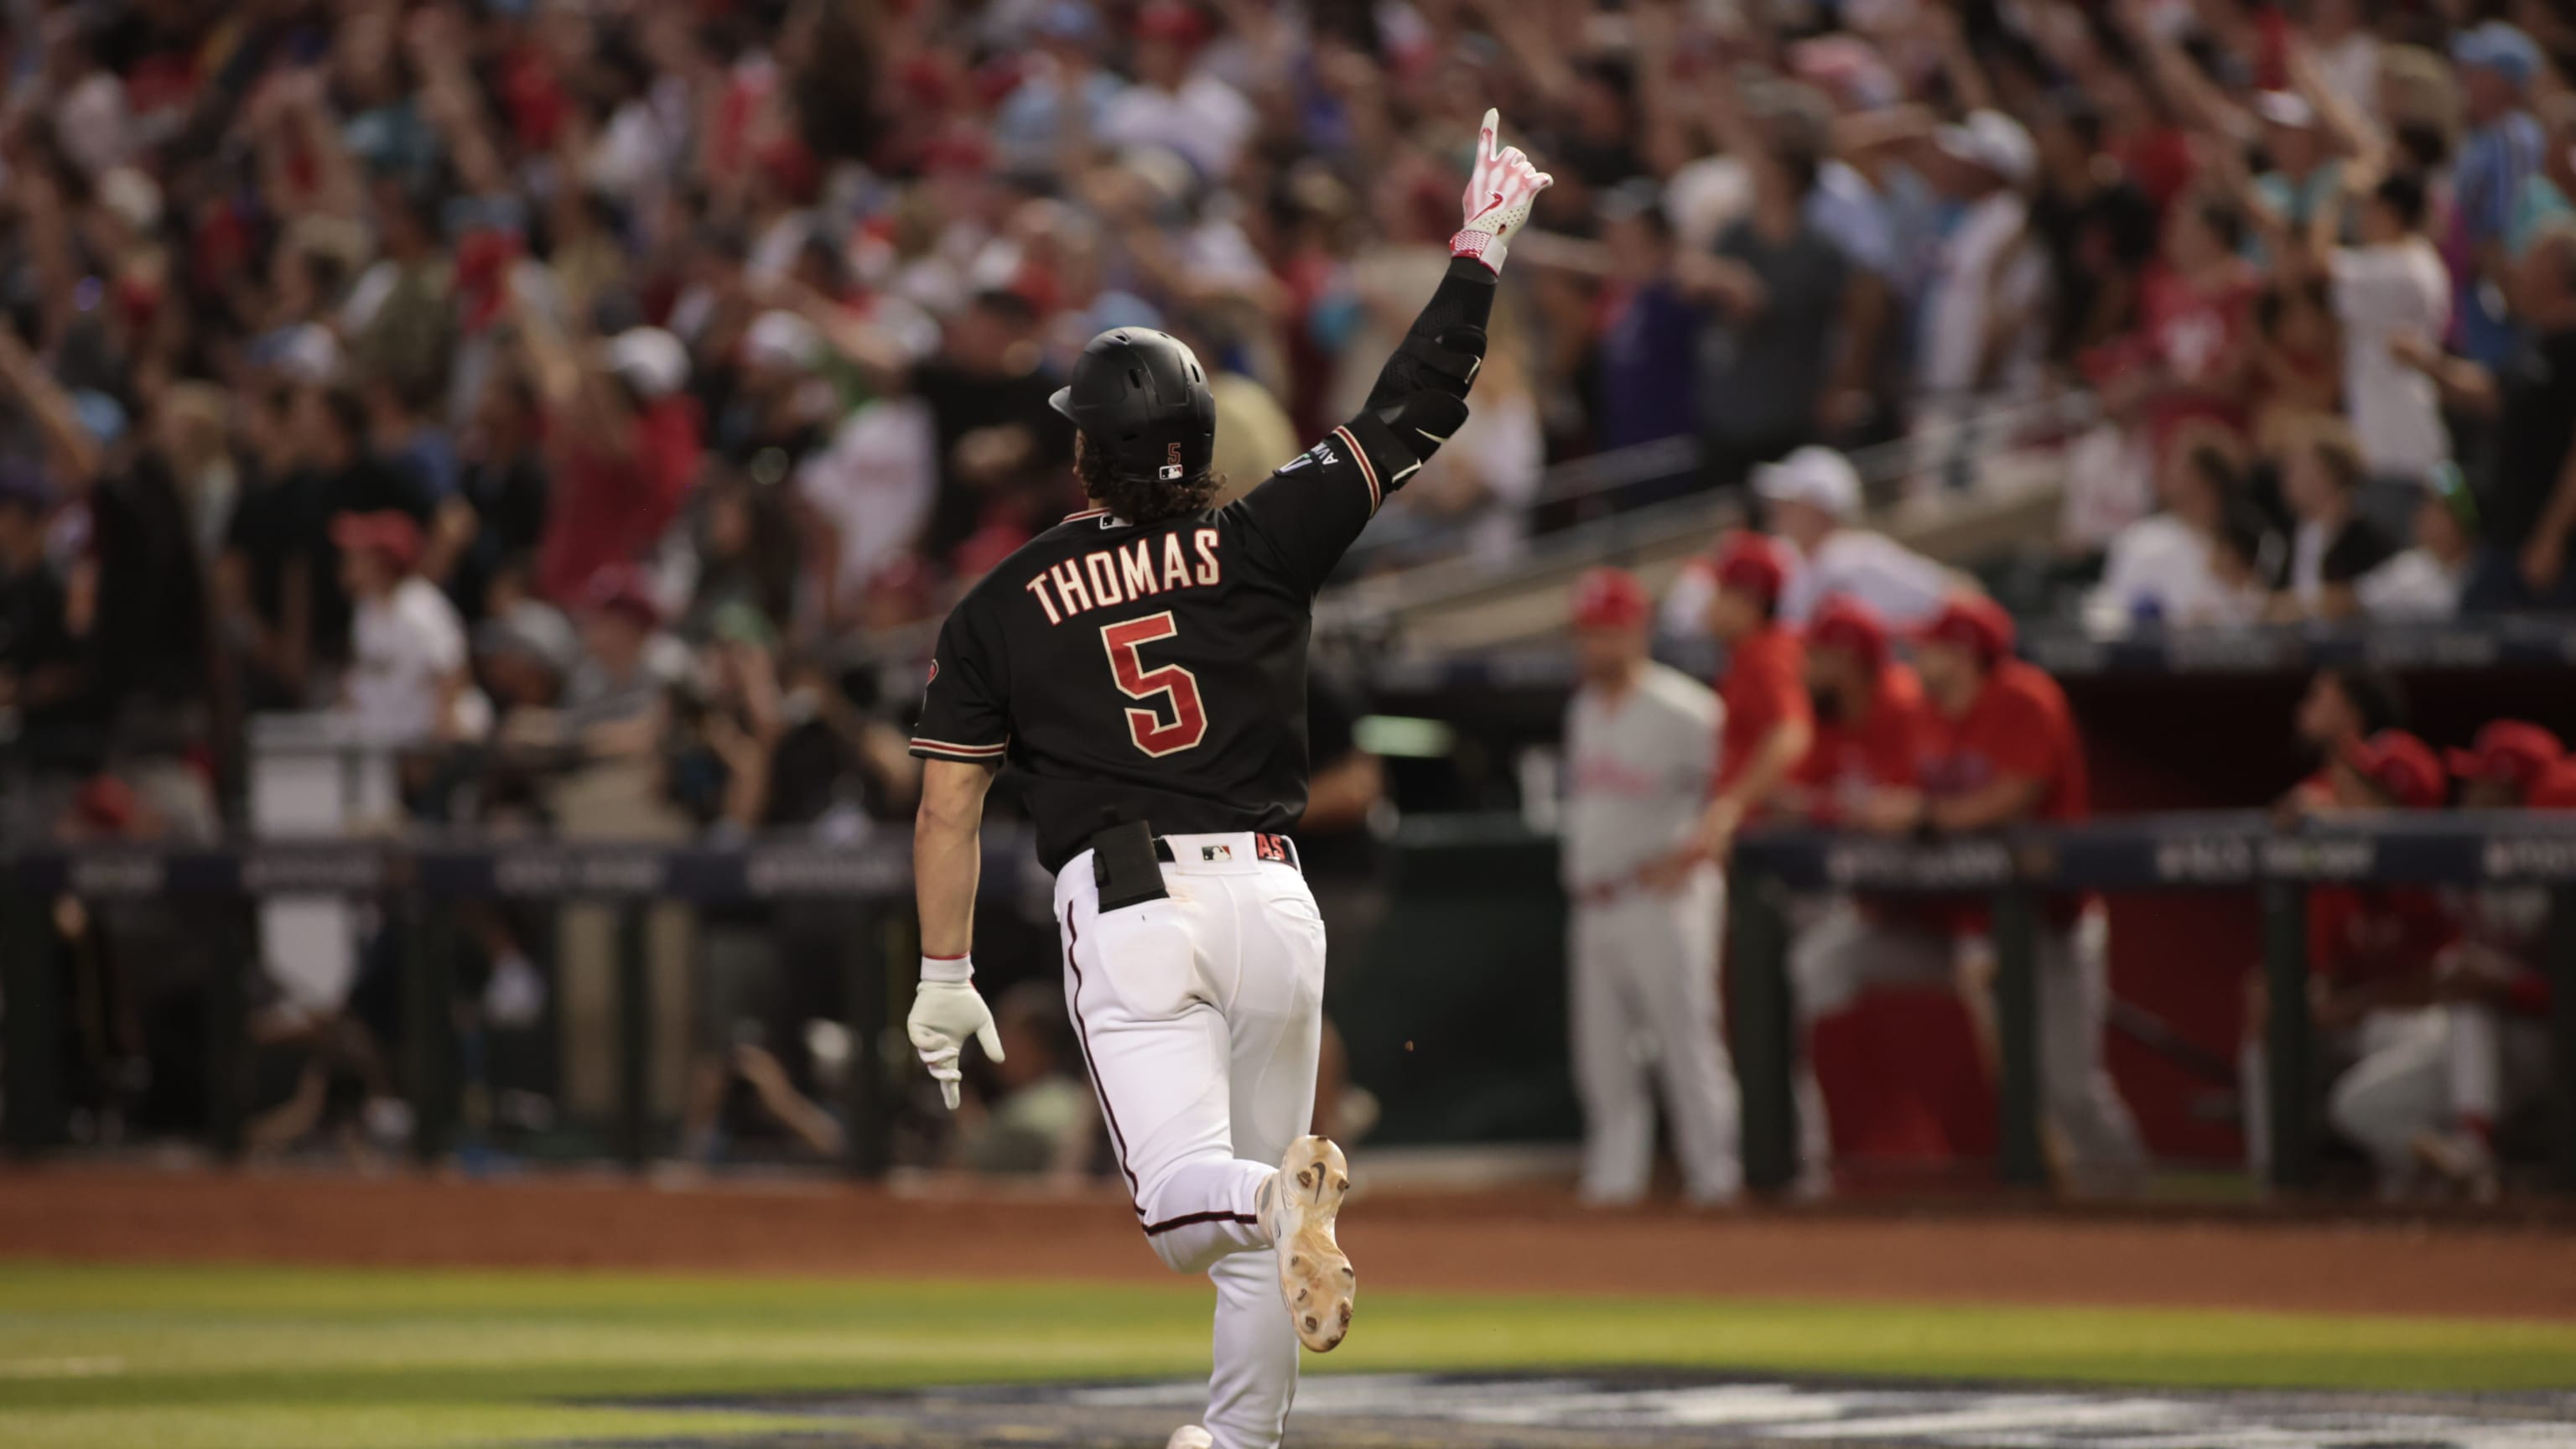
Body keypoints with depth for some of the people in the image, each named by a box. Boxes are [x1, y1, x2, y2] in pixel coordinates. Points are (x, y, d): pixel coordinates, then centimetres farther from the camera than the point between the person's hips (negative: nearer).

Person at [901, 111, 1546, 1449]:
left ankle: (1283, 1194, -44)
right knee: (1261, 1213, 17)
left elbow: (948, 803, 4)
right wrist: (1481, 249, 10)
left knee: (1186, 1208, -13)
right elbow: (1408, 419, 4)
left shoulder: (999, 609, 7)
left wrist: (944, 977, 9)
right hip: (1268, 896, 2)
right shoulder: (1258, 545, 5)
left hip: (1122, 903, -2)